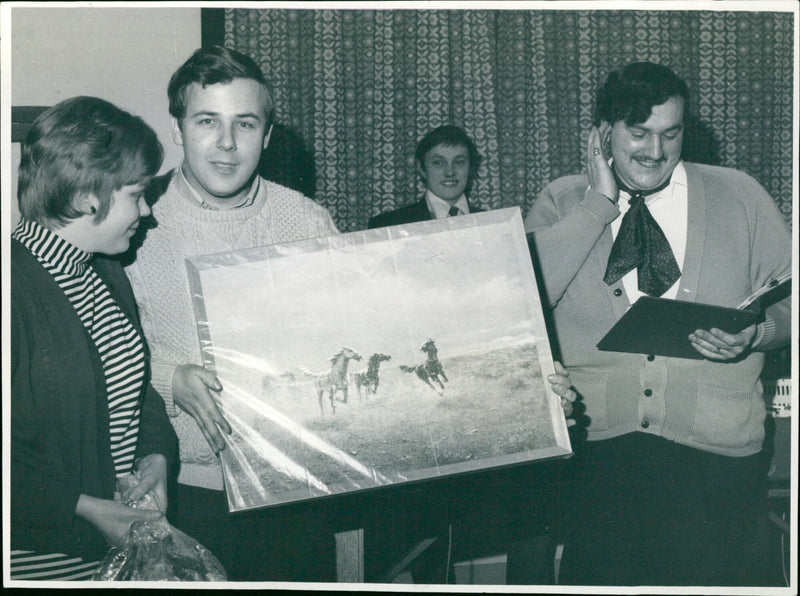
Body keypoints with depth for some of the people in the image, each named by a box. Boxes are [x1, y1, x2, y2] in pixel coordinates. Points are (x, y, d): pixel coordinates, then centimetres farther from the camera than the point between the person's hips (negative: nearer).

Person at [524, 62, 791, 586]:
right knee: (597, 578, -9)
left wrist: (757, 332, -10)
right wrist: (600, 204, -6)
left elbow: (788, 302, 13)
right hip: (593, 444, 0)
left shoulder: (740, 196, 10)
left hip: (714, 448, 1)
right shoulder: (563, 203, 8)